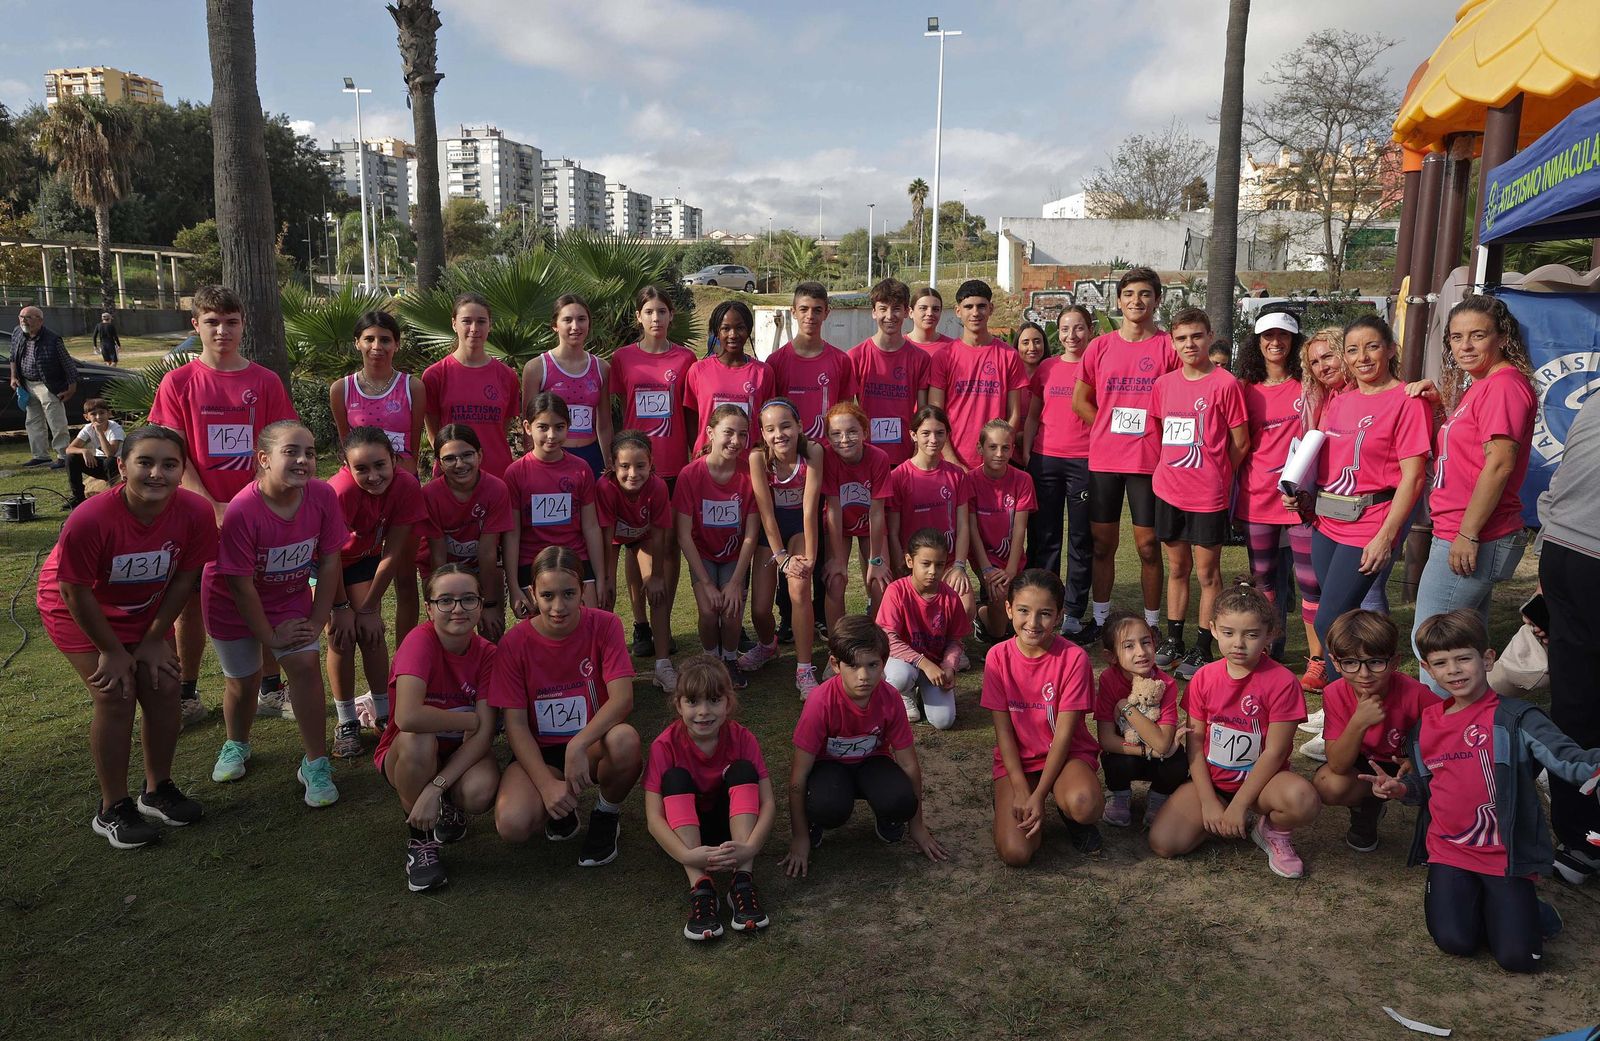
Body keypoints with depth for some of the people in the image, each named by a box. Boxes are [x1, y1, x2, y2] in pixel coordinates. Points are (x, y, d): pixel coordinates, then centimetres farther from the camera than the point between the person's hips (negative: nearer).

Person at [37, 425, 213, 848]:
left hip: (146, 610, 4)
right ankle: (112, 809, 4)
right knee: (115, 695, -12)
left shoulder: (196, 512, -25)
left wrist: (152, 640, -8)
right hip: (80, 611, -4)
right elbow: (76, 592, -23)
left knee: (163, 686, -2)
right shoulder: (89, 520, -36)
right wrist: (112, 651, -14)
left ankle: (157, 790, 20)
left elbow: (184, 579, -11)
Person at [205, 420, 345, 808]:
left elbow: (329, 561, -11)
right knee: (244, 681, 10)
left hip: (291, 597, 2)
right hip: (234, 603, -2)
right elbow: (240, 584, -23)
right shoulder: (241, 510, -32)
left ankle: (316, 764, -2)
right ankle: (236, 745, 43)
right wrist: (270, 636, -15)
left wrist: (317, 620, -12)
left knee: (305, 663, -15)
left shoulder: (323, 496, -21)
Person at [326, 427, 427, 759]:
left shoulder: (406, 486, -28)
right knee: (341, 637, -9)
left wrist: (369, 608, -14)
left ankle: (382, 712, 11)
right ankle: (346, 722, 3)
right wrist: (341, 607, -17)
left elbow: (392, 554, -19)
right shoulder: (341, 491, -38)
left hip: (365, 556, 3)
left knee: (371, 631, -4)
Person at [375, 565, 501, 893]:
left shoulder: (487, 653, -12)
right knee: (417, 739, -37)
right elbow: (408, 717, -40)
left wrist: (436, 787, -30)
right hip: (409, 756, -2)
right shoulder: (421, 641, -24)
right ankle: (420, 839, -11)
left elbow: (484, 733, -19)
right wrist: (472, 720, -24)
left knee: (481, 792, -32)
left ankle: (449, 807, 8)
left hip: (462, 754, 2)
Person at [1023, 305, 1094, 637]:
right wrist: (1025, 453, 4)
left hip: (1085, 460, -2)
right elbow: (1032, 415, 13)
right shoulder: (1046, 368, 10)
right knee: (1043, 537, 6)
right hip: (1045, 459, 3)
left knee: (1081, 540, 4)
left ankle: (1073, 615, 12)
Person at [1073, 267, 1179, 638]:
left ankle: (1151, 624, 14)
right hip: (1104, 459, 3)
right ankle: (1099, 618, 21)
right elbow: (1080, 400, 12)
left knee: (1148, 545, 2)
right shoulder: (1100, 346, 6)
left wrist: (1155, 437, -5)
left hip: (1149, 460, -2)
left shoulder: (1169, 347, -1)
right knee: (1102, 543, 9)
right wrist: (1109, 429, 5)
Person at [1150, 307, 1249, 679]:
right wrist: (1169, 469, 9)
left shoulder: (1225, 384, -10)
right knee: (1176, 568, 15)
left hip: (1208, 495, -5)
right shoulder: (1164, 384, 5)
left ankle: (1203, 649, 15)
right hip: (1169, 491, 5)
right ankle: (1173, 642, 26)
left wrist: (1213, 476, 2)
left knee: (1207, 572, 5)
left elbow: (1240, 443, -5)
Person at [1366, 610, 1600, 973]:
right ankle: (1466, 898, 18)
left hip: (1506, 853, -3)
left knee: (1519, 956, -12)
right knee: (1455, 941, -14)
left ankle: (1520, 908, 21)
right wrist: (1402, 788, 1)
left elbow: (1567, 757, -23)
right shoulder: (1425, 725, 9)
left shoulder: (1514, 717, -7)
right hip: (1449, 849, 3)